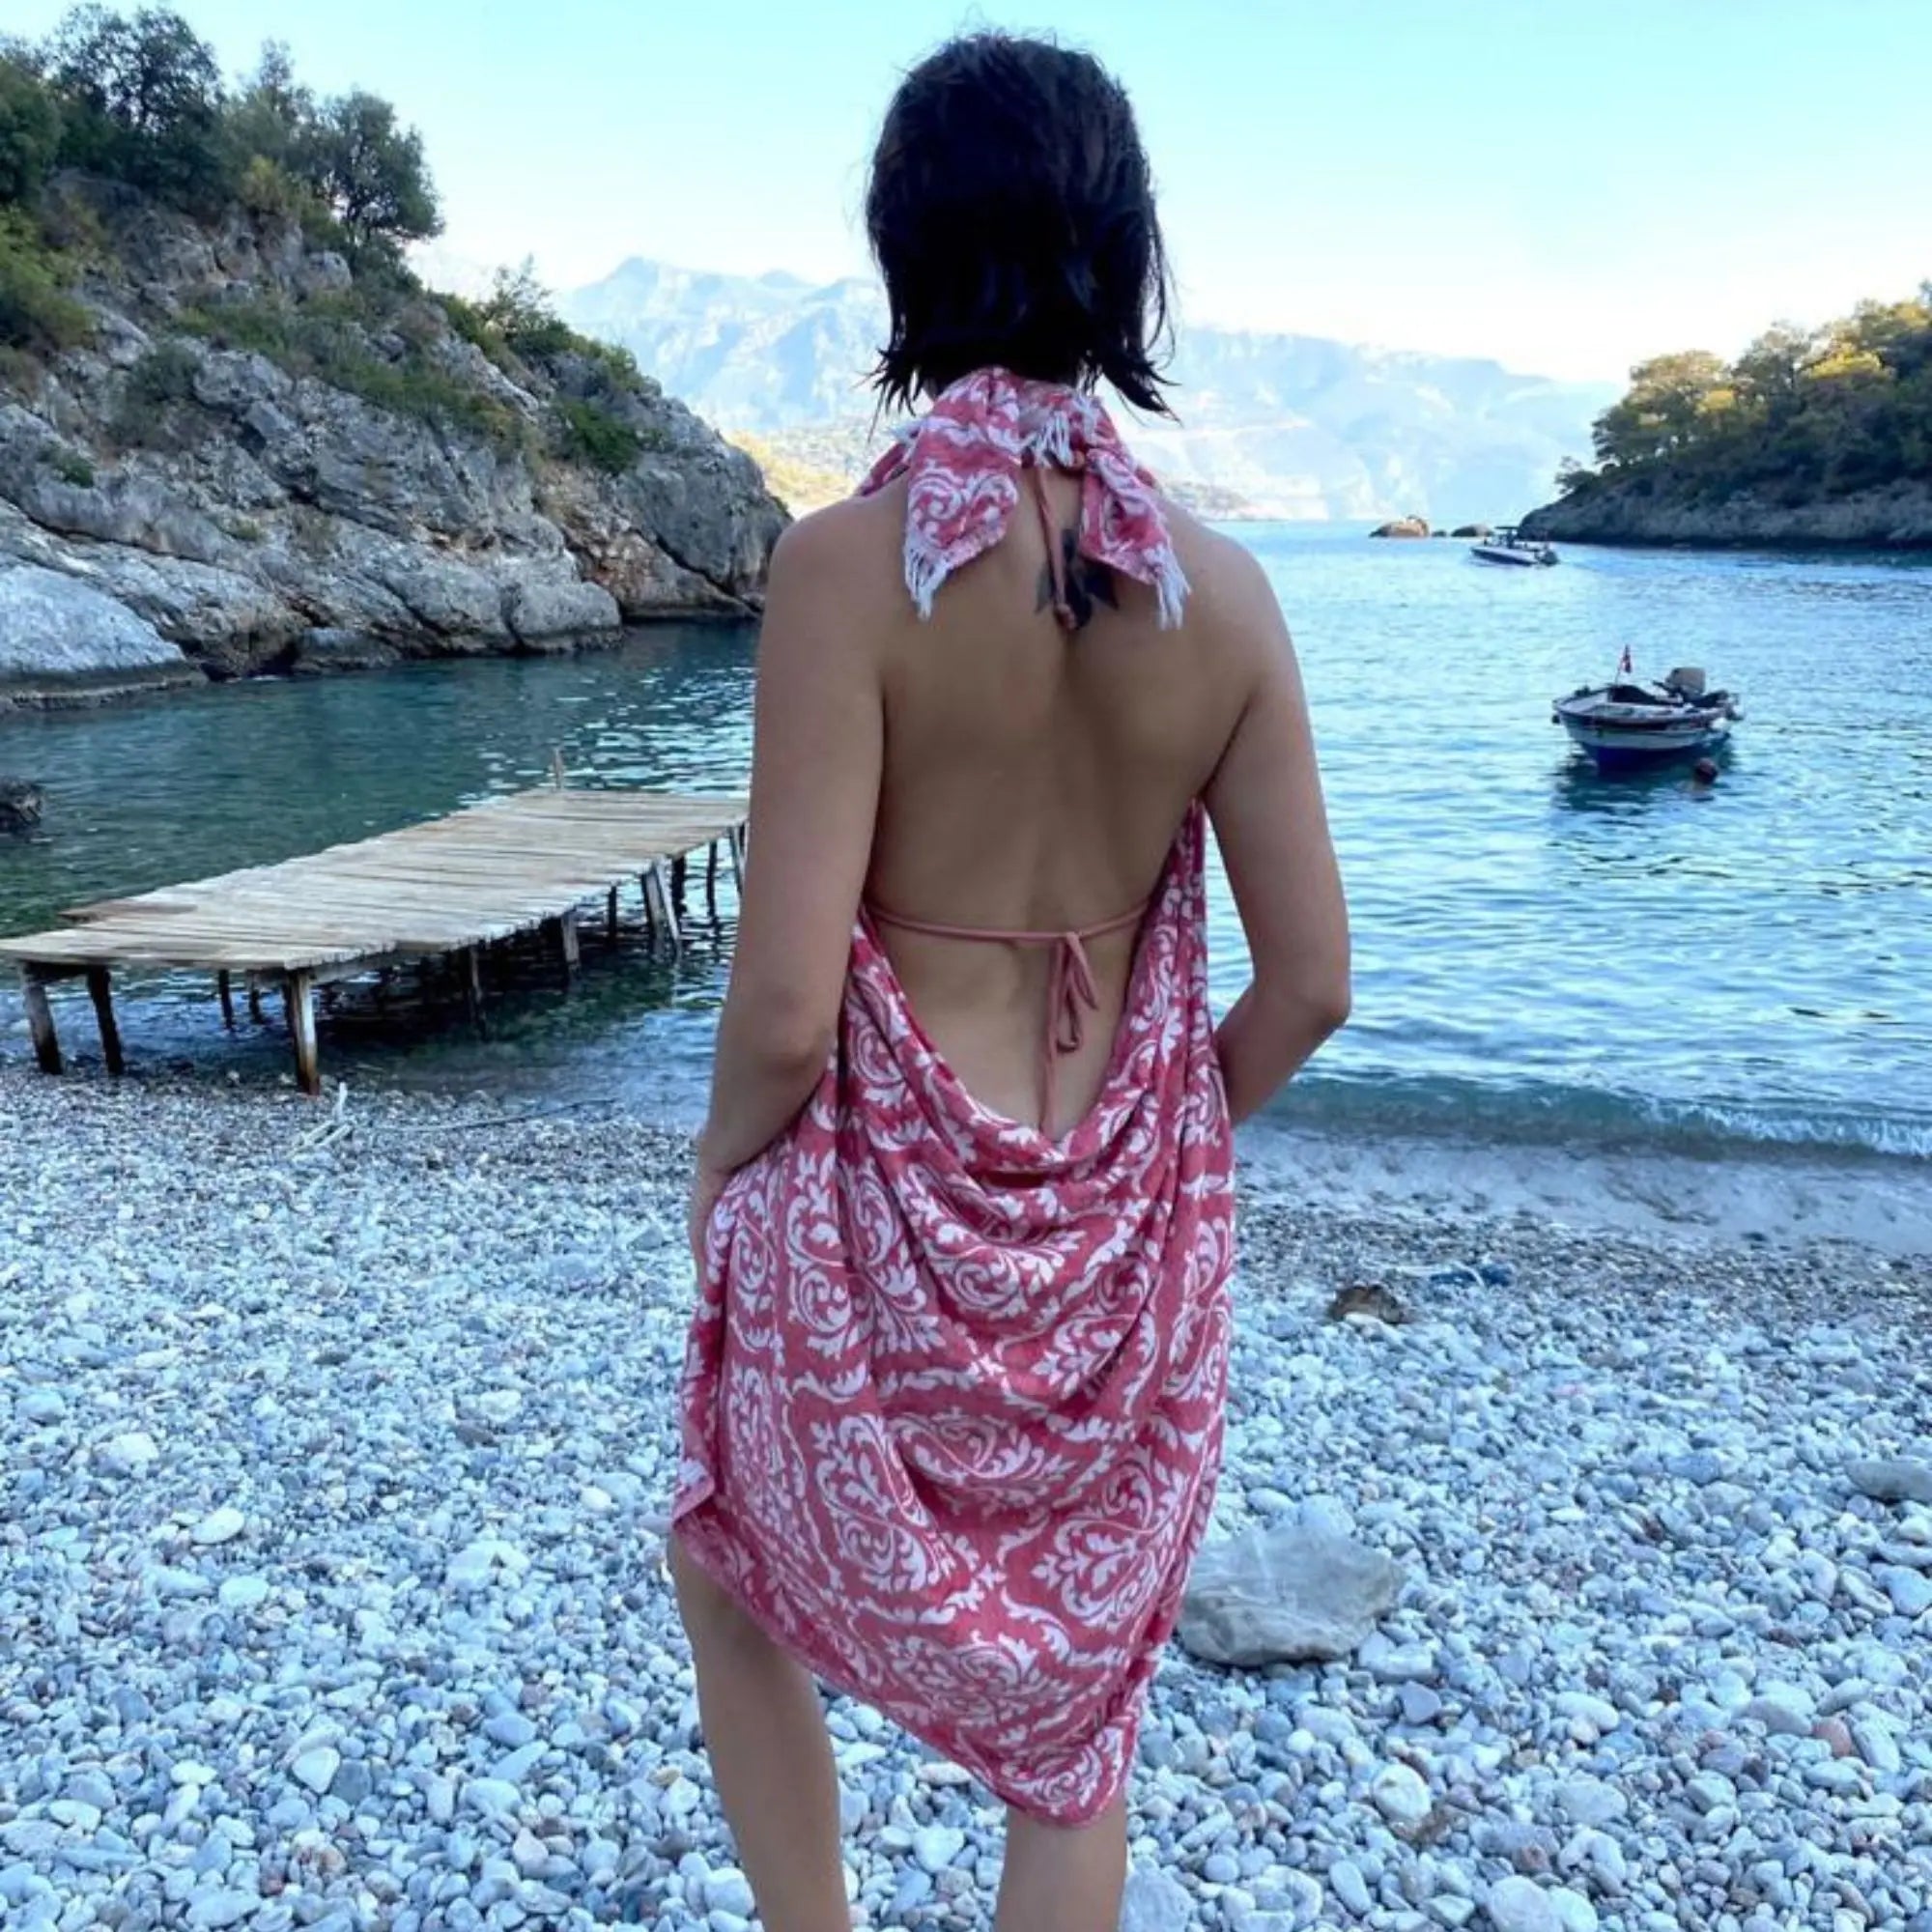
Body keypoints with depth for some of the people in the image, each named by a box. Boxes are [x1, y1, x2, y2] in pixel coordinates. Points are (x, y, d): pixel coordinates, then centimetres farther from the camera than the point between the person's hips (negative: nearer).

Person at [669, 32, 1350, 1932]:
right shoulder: (1220, 586, -5)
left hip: (882, 1215, -3)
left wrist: (722, 1167, 1)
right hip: (1126, 1242, 4)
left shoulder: (850, 560, -17)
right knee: (1071, 1703, 23)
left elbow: (787, 1006, -20)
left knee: (731, 1580, 29)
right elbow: (1309, 981, -3)